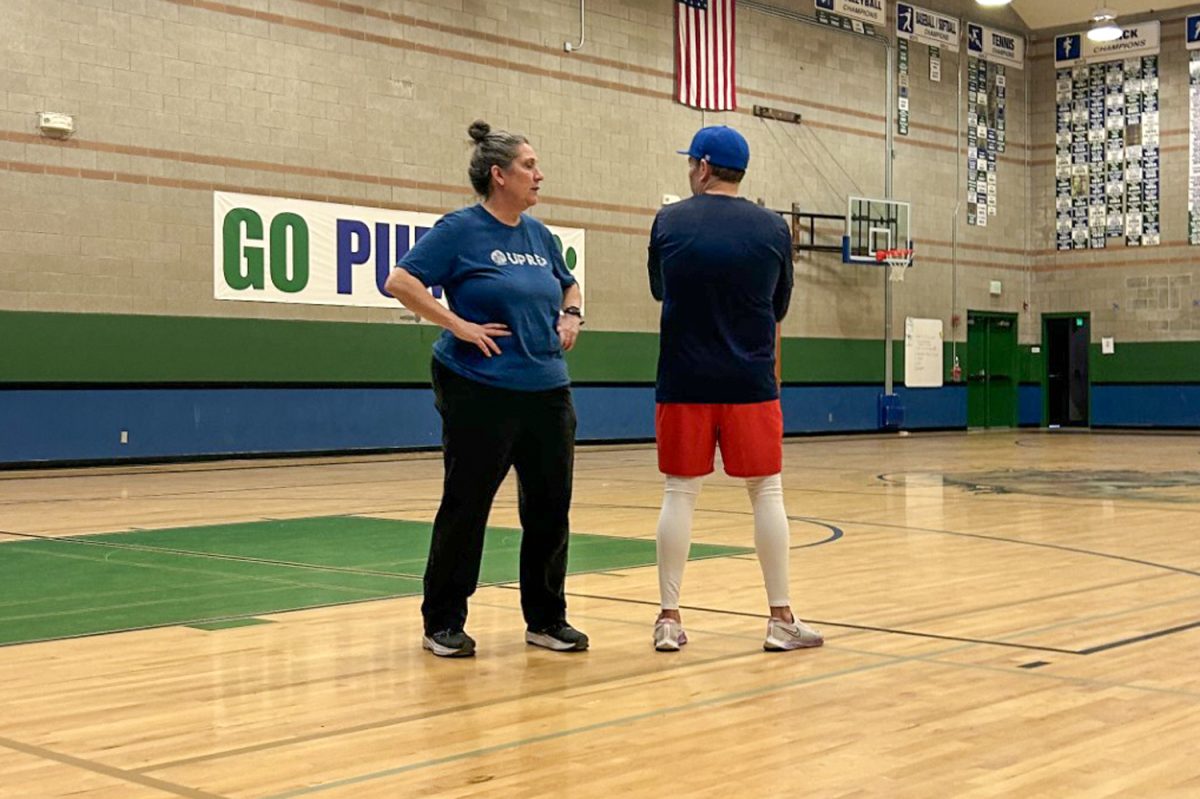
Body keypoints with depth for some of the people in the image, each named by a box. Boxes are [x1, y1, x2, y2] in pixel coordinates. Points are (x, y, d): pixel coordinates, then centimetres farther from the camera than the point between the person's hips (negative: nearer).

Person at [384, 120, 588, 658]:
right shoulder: (461, 229, -6)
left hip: (547, 391, 7)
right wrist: (457, 324, -16)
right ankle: (443, 624, 12)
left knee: (549, 507, 8)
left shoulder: (538, 234, 13)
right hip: (480, 391, -6)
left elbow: (568, 285, 29)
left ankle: (546, 619, 21)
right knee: (465, 508, 0)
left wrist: (571, 315, 8)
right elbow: (400, 281, -12)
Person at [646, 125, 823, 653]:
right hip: (750, 383, 0)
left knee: (680, 493, 7)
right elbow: (779, 307, 9)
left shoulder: (668, 223, -2)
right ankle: (781, 618, 12)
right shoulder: (772, 228, -1)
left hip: (685, 383, 0)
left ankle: (669, 619, 10)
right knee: (767, 493, 8)